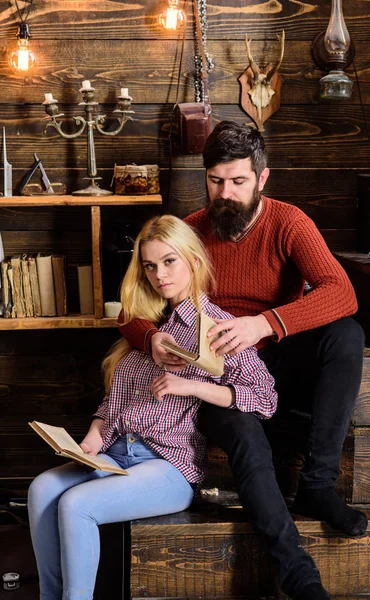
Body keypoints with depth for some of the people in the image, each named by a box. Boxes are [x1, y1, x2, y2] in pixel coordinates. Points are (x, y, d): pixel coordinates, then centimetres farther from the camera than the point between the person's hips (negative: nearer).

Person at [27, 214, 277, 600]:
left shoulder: (216, 326, -1)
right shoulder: (146, 324, 19)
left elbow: (265, 398, -10)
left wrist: (191, 386, -17)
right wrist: (93, 439, 2)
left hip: (172, 466, -6)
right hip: (116, 453, 6)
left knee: (75, 505, -26)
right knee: (42, 488, -19)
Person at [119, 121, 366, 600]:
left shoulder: (288, 223, -5)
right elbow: (131, 311, 0)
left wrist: (264, 324, -40)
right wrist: (151, 339, -26)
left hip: (281, 366, 1)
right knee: (246, 439, -34)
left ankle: (317, 486, -22)